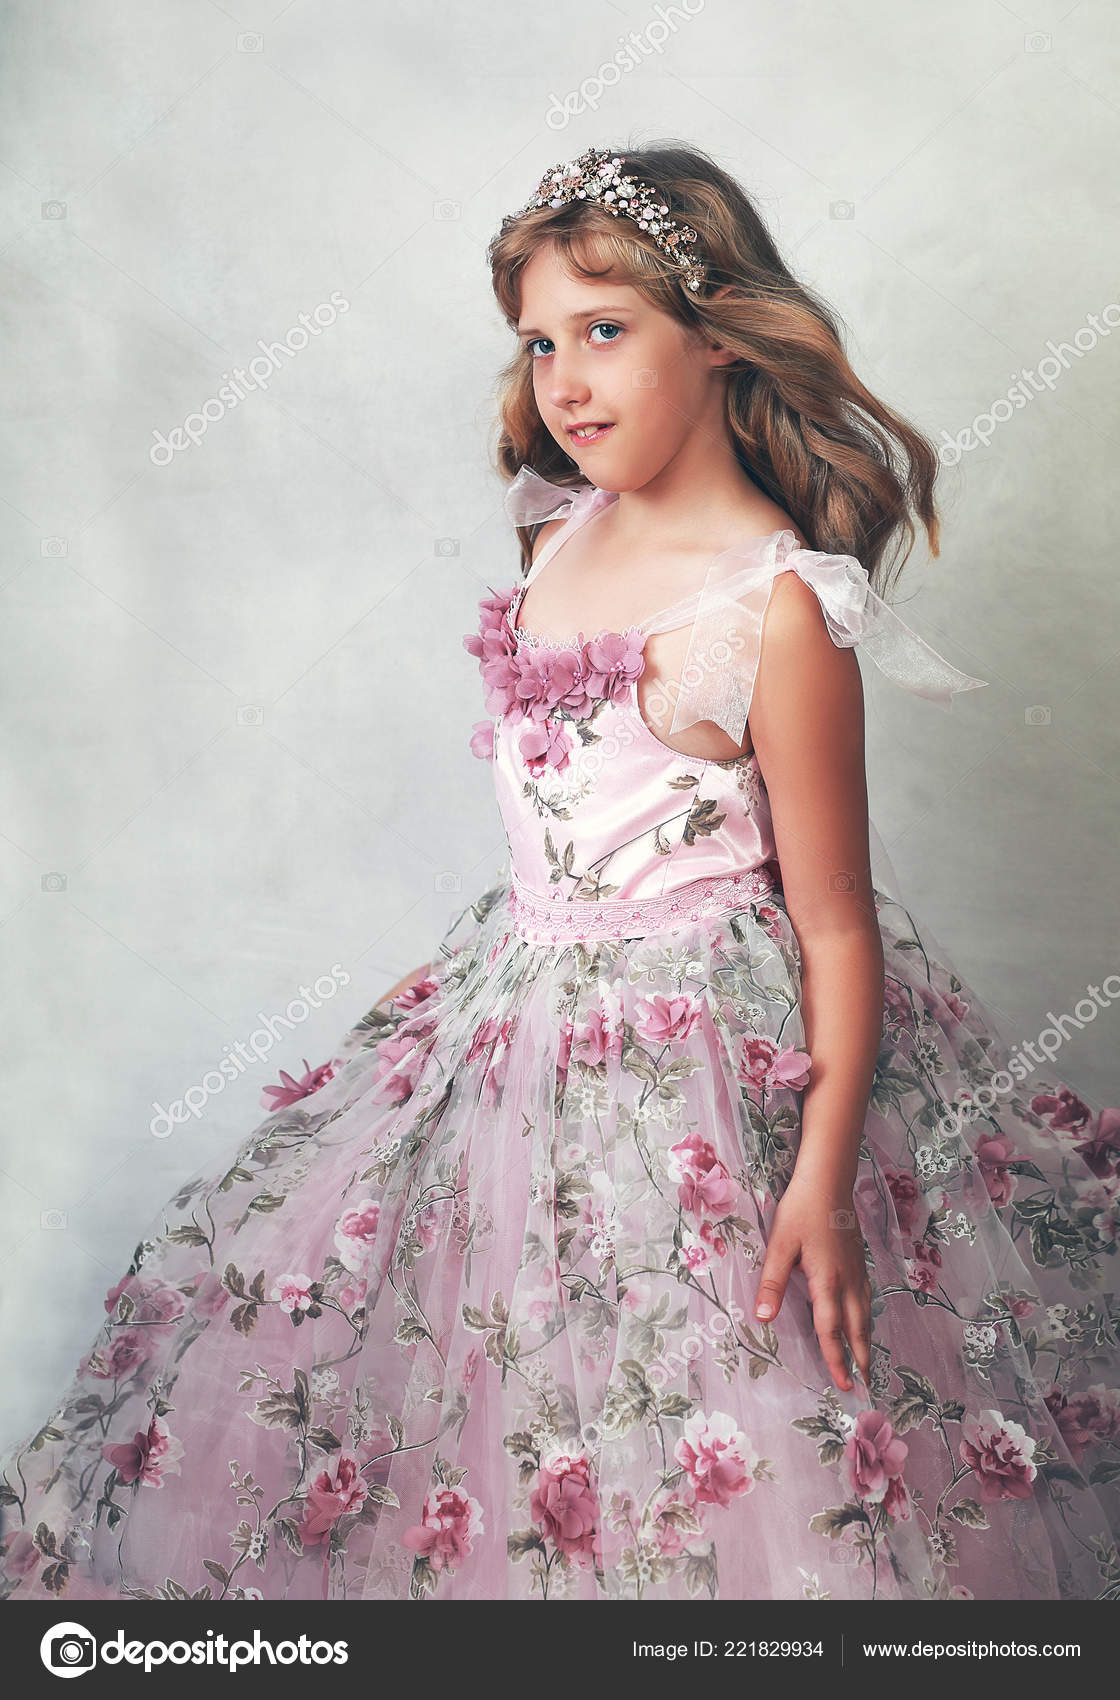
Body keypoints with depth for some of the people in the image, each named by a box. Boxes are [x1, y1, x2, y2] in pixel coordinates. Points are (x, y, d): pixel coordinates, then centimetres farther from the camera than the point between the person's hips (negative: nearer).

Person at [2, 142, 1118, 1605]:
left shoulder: (775, 608, -20)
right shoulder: (568, 535, 3)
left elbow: (836, 925, -17)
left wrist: (823, 1175, -18)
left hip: (707, 1054, -7)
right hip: (526, 1005, 8)